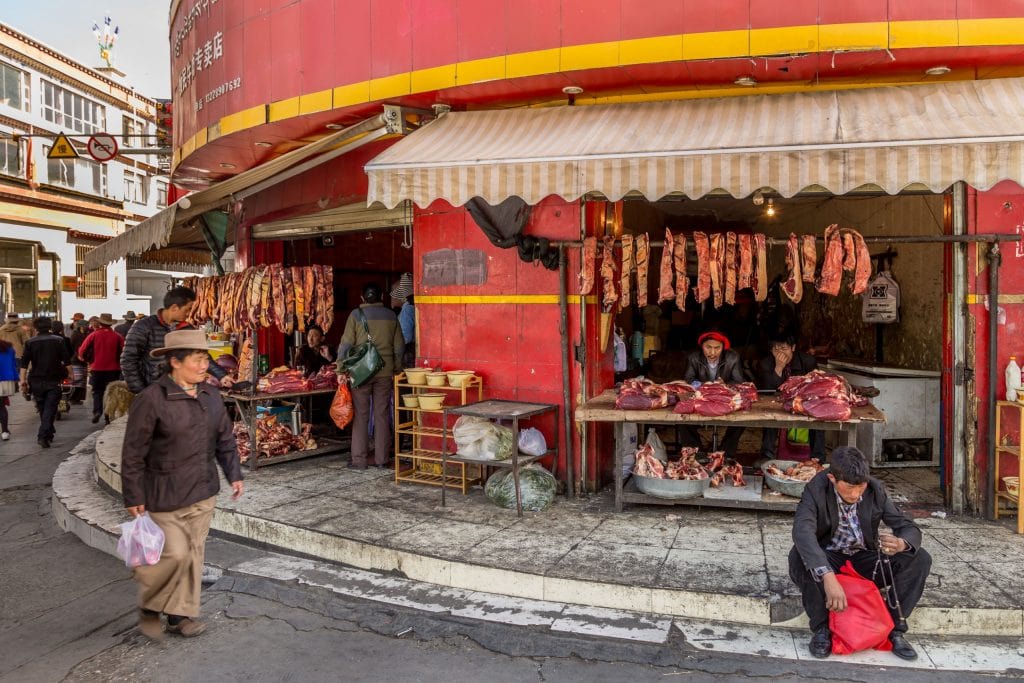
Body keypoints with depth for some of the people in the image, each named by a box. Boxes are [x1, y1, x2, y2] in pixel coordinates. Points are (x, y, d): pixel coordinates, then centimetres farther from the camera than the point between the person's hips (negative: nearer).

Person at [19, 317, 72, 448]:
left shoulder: (30, 342, 1)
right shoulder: (58, 341, -2)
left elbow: (24, 363, -3)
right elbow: (67, 361, -4)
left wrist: (23, 380, -1)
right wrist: (70, 374, 7)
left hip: (36, 381, 2)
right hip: (53, 381, -2)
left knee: (42, 408, 18)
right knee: (50, 409, -4)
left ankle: (49, 433, 30)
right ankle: (43, 436, -17)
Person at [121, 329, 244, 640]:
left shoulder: (209, 395, 4)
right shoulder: (151, 399, -16)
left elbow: (225, 438, 13)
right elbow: (133, 452, -13)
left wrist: (234, 474, 10)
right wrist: (134, 497, -11)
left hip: (203, 492, 6)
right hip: (166, 496, -6)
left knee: (194, 553, 11)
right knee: (175, 552, -7)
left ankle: (182, 613, 27)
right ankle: (149, 606, 22)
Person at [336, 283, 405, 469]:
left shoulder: (356, 315, -3)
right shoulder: (391, 316, 6)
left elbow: (346, 343, -6)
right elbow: (399, 346, 9)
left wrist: (340, 368, 0)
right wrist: (395, 367, 19)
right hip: (385, 372, 3)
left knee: (361, 415, 3)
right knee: (382, 415, 7)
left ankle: (359, 459, 5)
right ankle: (381, 459, 11)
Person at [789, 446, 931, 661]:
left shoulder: (876, 489, -12)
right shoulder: (816, 490, -24)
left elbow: (909, 527, -8)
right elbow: (802, 532, -40)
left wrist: (901, 544, -35)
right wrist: (828, 577, -53)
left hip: (865, 559, 3)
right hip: (829, 558, -3)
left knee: (920, 559, -18)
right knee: (799, 556, -36)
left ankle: (895, 628, -7)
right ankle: (821, 627, -17)